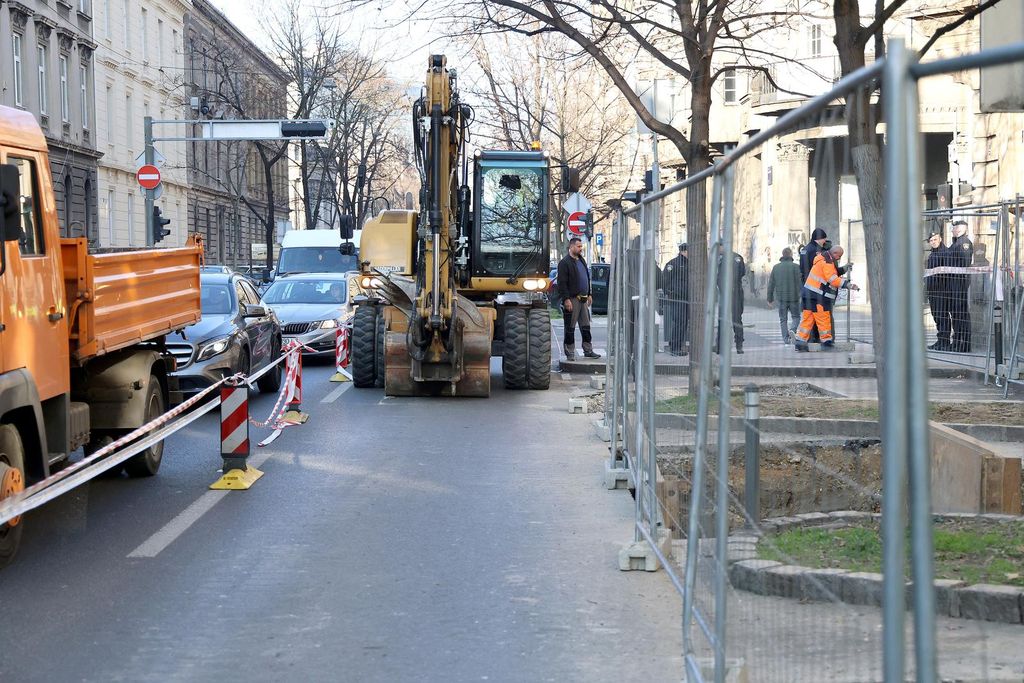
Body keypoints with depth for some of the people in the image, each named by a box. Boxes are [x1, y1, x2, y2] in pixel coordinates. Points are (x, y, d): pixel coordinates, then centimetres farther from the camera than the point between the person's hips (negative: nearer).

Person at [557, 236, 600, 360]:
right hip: (572, 299, -8)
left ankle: (588, 350, 16)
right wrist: (566, 299, -20)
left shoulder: (581, 261, 16)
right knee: (570, 328, -1)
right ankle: (570, 353, 4)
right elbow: (562, 283, -15)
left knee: (586, 326, 10)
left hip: (583, 299, 8)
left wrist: (589, 294, 19)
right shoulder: (565, 263, -10)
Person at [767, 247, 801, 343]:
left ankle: (785, 338, 3)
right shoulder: (795, 267, -7)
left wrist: (770, 298, 16)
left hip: (781, 297, 3)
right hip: (793, 297, -3)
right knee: (796, 316, 9)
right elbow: (799, 282, -13)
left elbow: (771, 284, 9)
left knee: (783, 319, 9)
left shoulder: (776, 267, 6)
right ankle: (792, 329, -18)